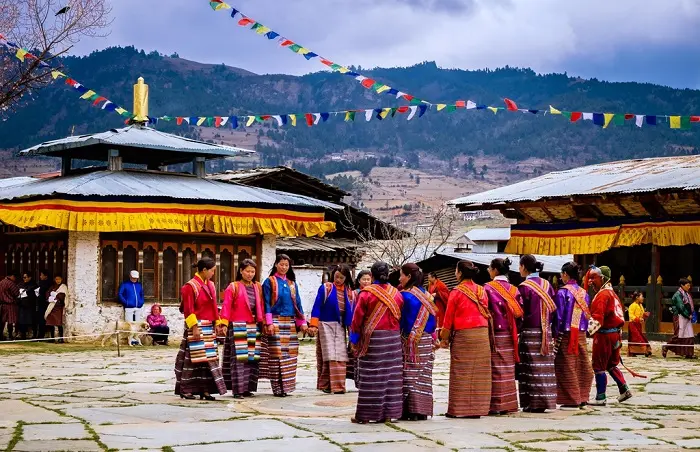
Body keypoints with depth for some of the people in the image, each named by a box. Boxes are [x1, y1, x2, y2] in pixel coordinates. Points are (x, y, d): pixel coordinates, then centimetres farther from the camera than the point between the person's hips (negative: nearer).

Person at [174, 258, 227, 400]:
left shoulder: (211, 285, 12)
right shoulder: (190, 286, -10)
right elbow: (188, 310, -13)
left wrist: (217, 324, 12)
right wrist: (194, 327, -17)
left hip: (209, 327, 8)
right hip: (197, 327, -8)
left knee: (209, 358, 5)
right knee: (192, 359, -4)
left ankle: (205, 390, 9)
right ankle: (186, 390, 4)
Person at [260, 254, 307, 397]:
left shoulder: (292, 283, 16)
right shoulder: (269, 282, 2)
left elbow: (297, 303, 17)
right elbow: (266, 304, -4)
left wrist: (302, 322, 10)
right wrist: (269, 323, -13)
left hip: (290, 323, 5)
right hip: (275, 322, -5)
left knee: (289, 354, 2)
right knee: (277, 354, -9)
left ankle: (286, 385, 8)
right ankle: (278, 387, -6)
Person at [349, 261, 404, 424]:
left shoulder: (366, 293, -8)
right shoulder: (396, 293, 4)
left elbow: (357, 318, -5)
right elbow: (401, 317, 9)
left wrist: (354, 339, 4)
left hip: (372, 338, -4)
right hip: (393, 338, 4)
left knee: (370, 377, -1)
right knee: (391, 376, 8)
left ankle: (365, 415, 3)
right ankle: (389, 413, 11)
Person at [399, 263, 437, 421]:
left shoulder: (404, 295, -10)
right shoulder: (426, 295, 9)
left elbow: (400, 319, -9)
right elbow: (433, 319, 10)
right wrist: (431, 336, 14)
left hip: (409, 341, -6)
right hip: (426, 341, 6)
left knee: (410, 375, -3)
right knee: (423, 376, 8)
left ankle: (410, 411, -4)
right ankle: (422, 411, 10)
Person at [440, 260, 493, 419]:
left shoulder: (457, 292, -7)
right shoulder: (481, 291, 7)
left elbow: (449, 317, -2)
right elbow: (487, 313, 10)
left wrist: (444, 338, 9)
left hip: (463, 334, -5)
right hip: (482, 334, 5)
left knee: (461, 373, 1)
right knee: (479, 372, 7)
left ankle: (458, 409, 2)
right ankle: (477, 408, 10)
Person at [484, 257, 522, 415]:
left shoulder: (488, 288, -8)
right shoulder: (514, 289, 7)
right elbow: (520, 312, 4)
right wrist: (515, 331, 12)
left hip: (495, 333, -5)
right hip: (510, 335, 5)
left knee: (496, 369, -3)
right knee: (508, 369, 10)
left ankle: (496, 405, -3)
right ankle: (509, 404, 13)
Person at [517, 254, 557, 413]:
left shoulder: (524, 287, -10)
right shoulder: (547, 285, 9)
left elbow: (520, 311, -10)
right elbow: (553, 308, 10)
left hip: (530, 331, -6)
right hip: (546, 331, 6)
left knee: (531, 367, -3)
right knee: (545, 367, 8)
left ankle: (533, 403, -4)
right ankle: (546, 401, 10)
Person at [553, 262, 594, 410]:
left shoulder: (562, 292, -10)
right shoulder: (584, 293, 8)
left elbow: (558, 316, -11)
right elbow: (587, 315, 10)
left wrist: (556, 335, -6)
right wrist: (583, 330, 15)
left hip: (566, 335, -6)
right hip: (581, 334, 6)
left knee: (567, 368, 0)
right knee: (582, 367, 10)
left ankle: (571, 401, 1)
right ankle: (582, 399, 15)